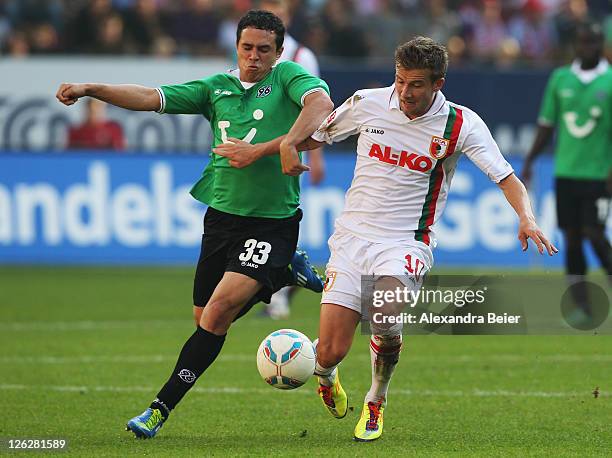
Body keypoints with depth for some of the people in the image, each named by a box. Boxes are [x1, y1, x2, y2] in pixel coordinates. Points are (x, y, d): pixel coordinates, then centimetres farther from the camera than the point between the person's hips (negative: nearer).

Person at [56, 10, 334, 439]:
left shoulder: (288, 77, -4)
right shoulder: (217, 88, 9)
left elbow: (321, 104, -25)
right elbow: (151, 97, 5)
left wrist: (268, 149, -34)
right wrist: (91, 89, -9)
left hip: (273, 223, -6)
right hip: (222, 215, 6)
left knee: (220, 308, -19)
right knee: (205, 318, 14)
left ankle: (162, 407, -13)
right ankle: (286, 273, 36)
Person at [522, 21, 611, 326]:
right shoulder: (560, 79, 8)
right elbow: (547, 125, 13)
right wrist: (529, 161, 8)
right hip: (565, 171, 3)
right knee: (571, 239, 1)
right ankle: (581, 307, 5)